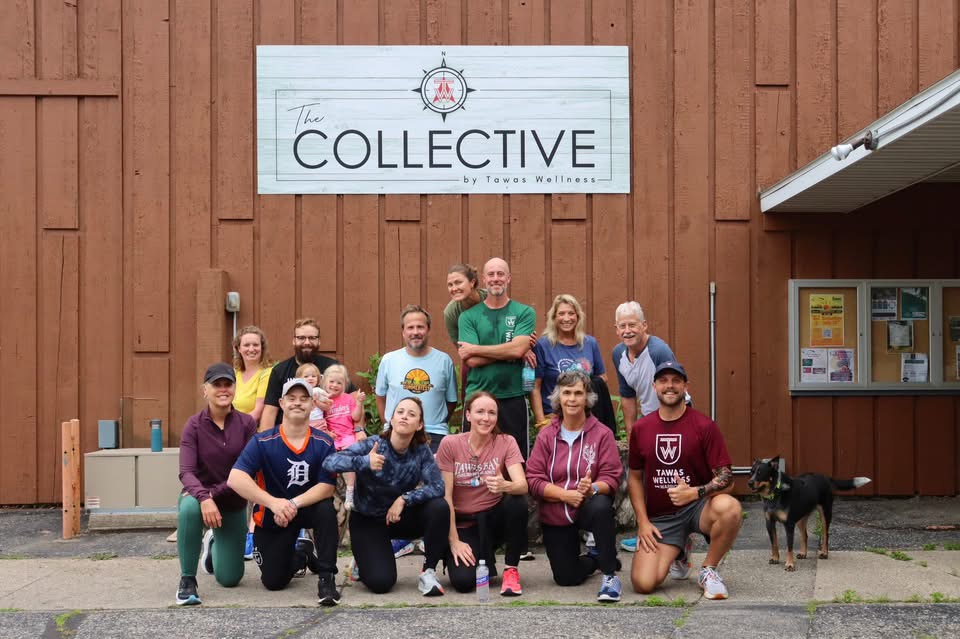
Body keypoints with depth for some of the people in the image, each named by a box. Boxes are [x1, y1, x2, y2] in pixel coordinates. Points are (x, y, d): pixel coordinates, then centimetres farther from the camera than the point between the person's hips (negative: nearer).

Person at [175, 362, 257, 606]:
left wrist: (217, 493, -24)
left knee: (230, 579, 6)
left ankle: (214, 544, 43)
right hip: (200, 495, -2)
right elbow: (186, 472, -22)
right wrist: (203, 497, -40)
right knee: (190, 507, -40)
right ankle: (187, 579, -21)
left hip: (233, 502, 2)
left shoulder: (246, 423, -11)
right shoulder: (194, 424, -13)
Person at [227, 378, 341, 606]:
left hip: (307, 509, 0)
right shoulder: (262, 442, -17)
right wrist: (273, 502, -38)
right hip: (271, 518, 0)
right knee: (274, 581, -1)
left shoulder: (324, 443, -13)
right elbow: (236, 479, -27)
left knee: (326, 508, -34)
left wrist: (293, 504, -34)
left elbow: (327, 487, -19)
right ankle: (301, 553, 34)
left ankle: (326, 578, -20)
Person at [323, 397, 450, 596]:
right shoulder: (372, 444, -20)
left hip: (401, 518, 3)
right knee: (381, 582, -21)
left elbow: (437, 487, -20)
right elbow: (329, 463, -32)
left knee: (440, 507, -25)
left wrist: (404, 499, -32)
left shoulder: (421, 451, -12)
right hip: (367, 520, -3)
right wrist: (363, 462, -49)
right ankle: (364, 560, 16)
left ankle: (428, 572, -9)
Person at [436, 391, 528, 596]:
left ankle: (511, 569, -13)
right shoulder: (450, 444, -9)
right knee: (463, 581, -24)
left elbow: (523, 485, -22)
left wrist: (505, 486, -45)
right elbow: (445, 495, -9)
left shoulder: (506, 442, -7)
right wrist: (454, 541, -14)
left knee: (518, 501, -32)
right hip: (463, 524, 0)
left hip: (493, 518, 1)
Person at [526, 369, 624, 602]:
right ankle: (595, 557, 39)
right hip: (555, 515, 3)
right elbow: (534, 480, -6)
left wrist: (593, 488, -33)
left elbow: (611, 478, -11)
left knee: (601, 506, -40)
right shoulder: (546, 436, 0)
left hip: (589, 507, -3)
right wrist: (565, 494, -21)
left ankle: (610, 575, -22)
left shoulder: (602, 433, -6)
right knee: (567, 578, 1)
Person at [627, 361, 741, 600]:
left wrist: (694, 492, -27)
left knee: (729, 507, -38)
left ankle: (708, 570, -8)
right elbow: (634, 477, 12)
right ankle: (679, 552, 20)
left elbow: (726, 479, -9)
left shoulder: (704, 426, -7)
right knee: (643, 583, -17)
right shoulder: (640, 429, 4)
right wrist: (642, 521, 1)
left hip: (698, 506, -2)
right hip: (659, 518, 2)